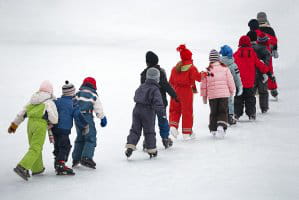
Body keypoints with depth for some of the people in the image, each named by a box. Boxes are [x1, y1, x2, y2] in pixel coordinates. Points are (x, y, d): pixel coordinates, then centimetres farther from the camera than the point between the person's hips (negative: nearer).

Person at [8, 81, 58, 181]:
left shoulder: (32, 101, 17)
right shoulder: (49, 102, -1)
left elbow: (21, 114, 20)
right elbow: (54, 119, -5)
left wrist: (14, 125, 28)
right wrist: (50, 123, 18)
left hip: (30, 123, 7)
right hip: (40, 125, -7)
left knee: (34, 147, 20)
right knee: (35, 149, -8)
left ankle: (37, 169, 29)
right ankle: (22, 167, -23)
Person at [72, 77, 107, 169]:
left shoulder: (78, 94, 11)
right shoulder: (94, 96, 4)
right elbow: (98, 109, 6)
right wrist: (103, 118, 20)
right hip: (87, 117, -4)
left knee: (80, 137, 18)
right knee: (91, 138, -1)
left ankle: (76, 158, 18)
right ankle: (86, 157, -19)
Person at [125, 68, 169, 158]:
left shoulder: (141, 87, 8)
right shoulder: (155, 89, -12)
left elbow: (136, 97, 22)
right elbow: (158, 103, -20)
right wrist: (163, 115, -22)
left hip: (137, 110, 5)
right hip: (148, 112, -5)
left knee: (135, 129, 8)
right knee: (149, 131, 8)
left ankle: (130, 145, -10)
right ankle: (151, 150, 14)